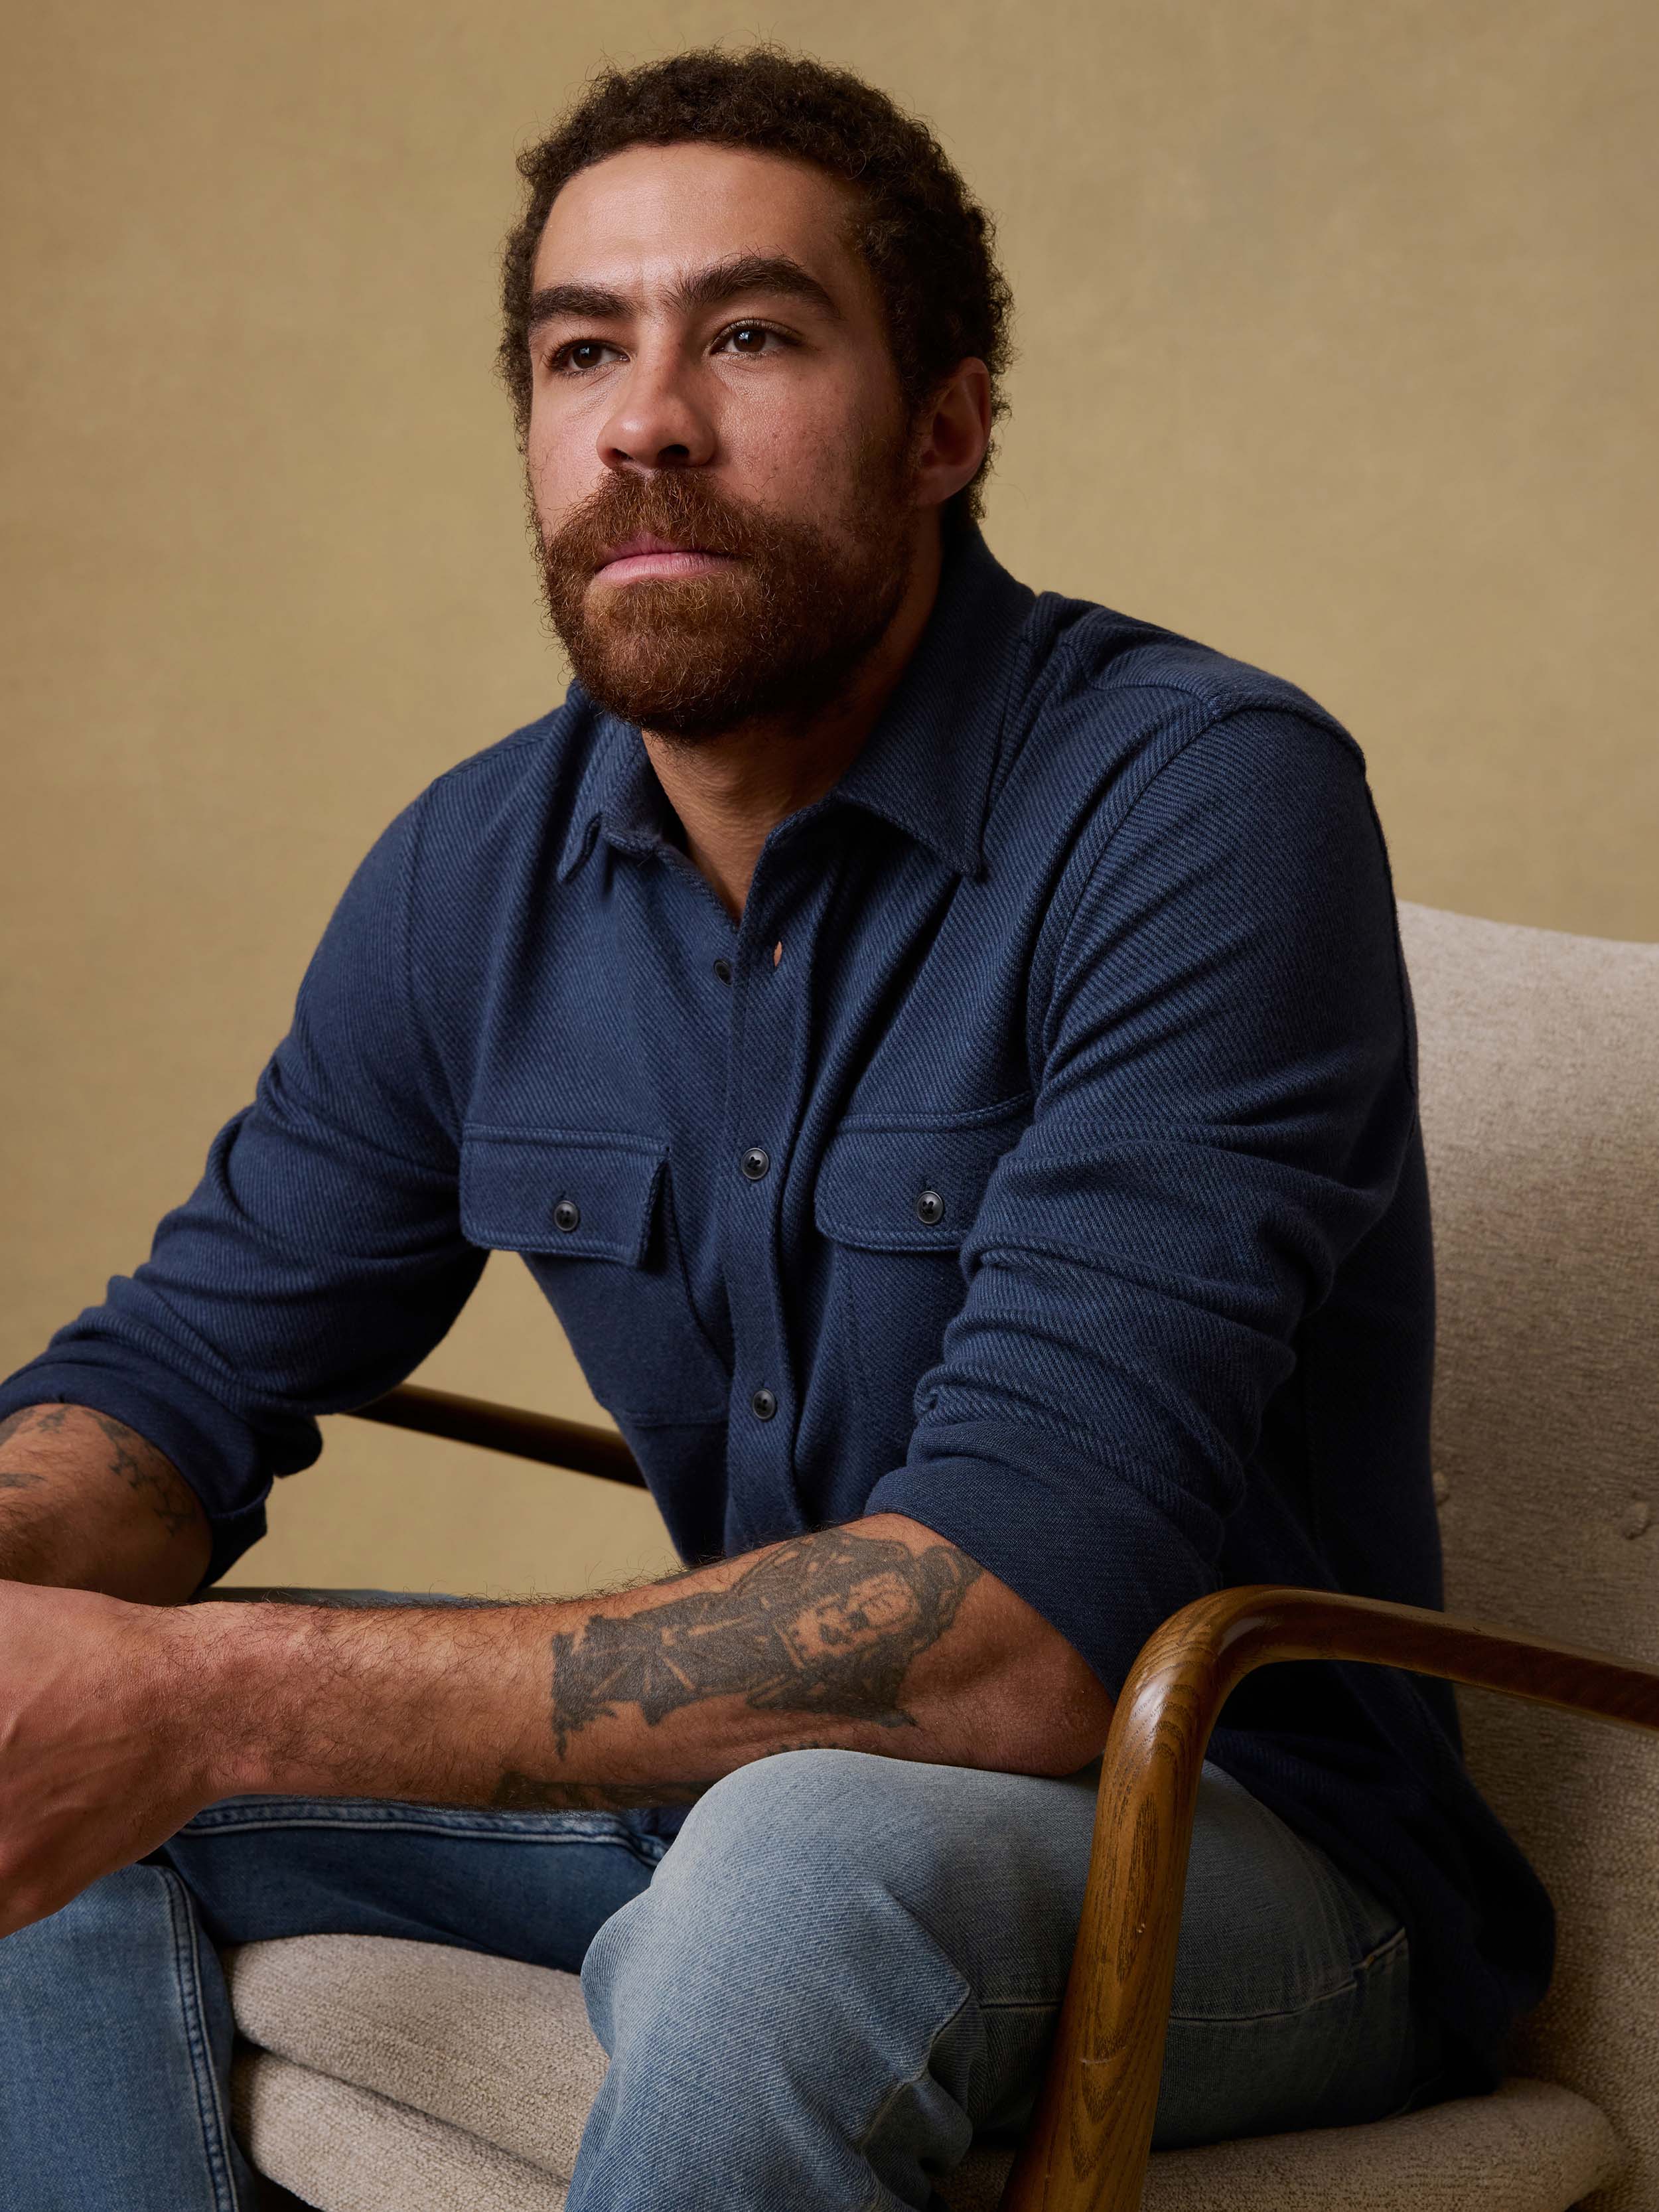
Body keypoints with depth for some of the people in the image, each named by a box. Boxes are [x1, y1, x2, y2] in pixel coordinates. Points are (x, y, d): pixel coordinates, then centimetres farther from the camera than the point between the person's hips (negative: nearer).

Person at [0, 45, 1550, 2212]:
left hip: (1232, 1844, -6)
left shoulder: (1201, 802, -23)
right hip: (733, 1777, 6)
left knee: (799, 1853, -38)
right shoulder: (480, 869, 0)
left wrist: (202, 1700, -34)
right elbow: (181, 1371, 6)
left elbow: (1022, 1629, -31)